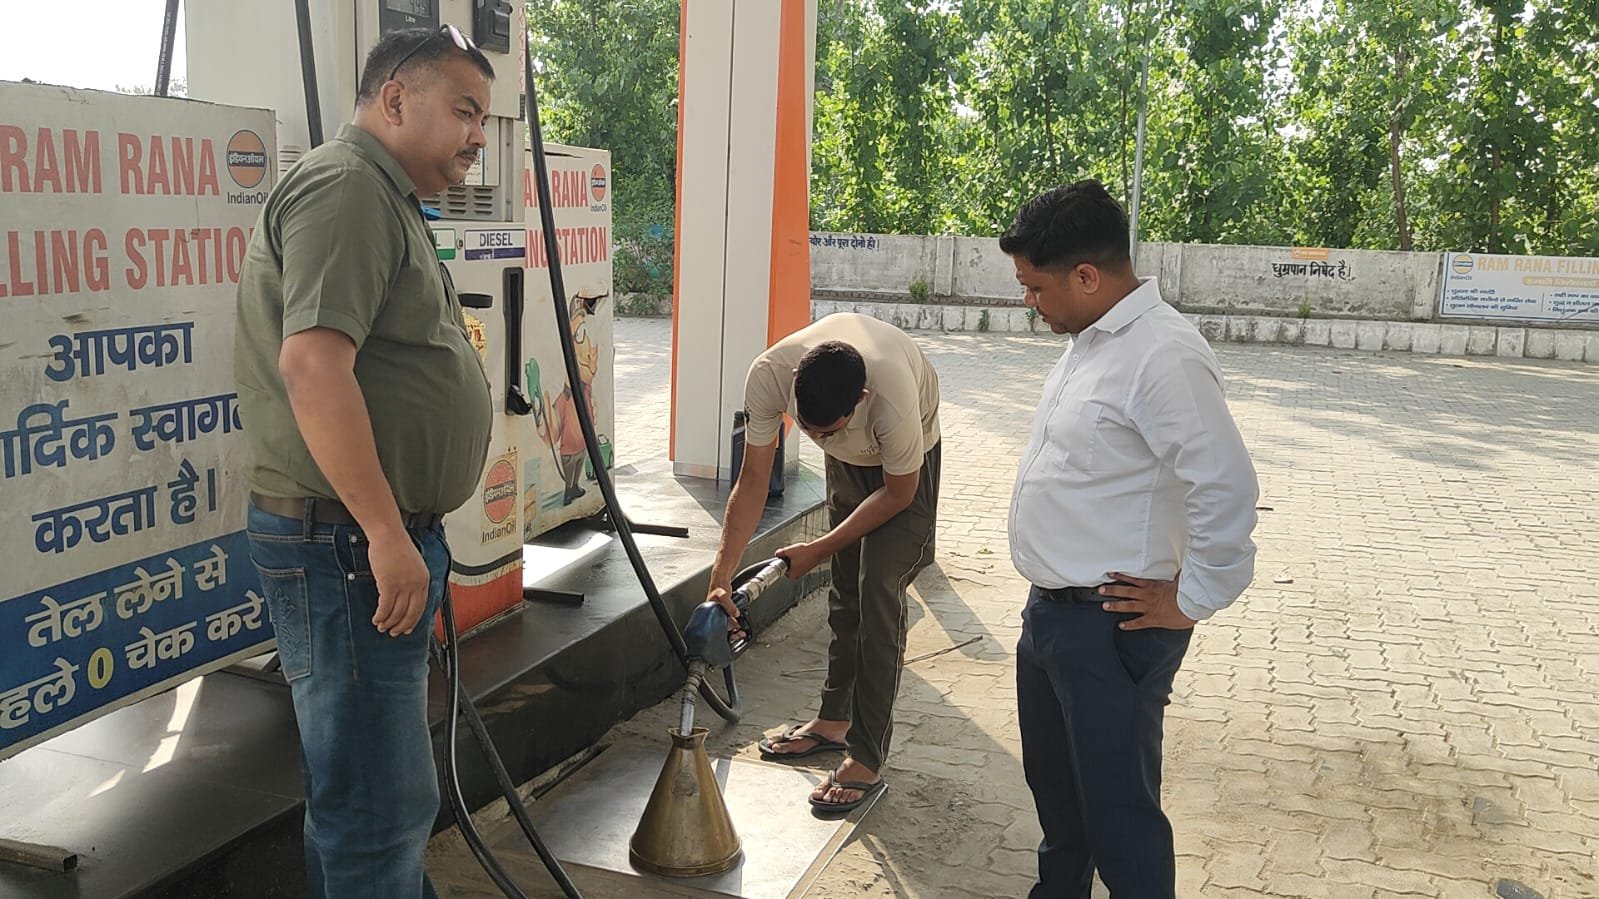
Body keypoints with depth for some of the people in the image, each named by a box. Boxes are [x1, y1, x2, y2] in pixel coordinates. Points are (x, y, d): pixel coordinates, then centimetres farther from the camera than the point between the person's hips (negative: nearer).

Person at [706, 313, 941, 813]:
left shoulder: (892, 397, -44)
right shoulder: (768, 376, -34)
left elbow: (898, 494, -25)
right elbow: (753, 481, -23)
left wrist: (817, 550, -20)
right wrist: (722, 576, -28)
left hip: (907, 461, -4)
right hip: (847, 462, 5)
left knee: (878, 590, -15)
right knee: (844, 587, 11)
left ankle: (866, 762, -11)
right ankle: (835, 720, 29)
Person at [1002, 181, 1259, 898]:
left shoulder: (1163, 355, -22)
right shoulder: (1087, 341, 8)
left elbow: (1226, 489, -26)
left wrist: (1189, 603, -16)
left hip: (1111, 630, -9)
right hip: (1050, 614, 10)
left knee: (1118, 815, 4)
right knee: (1054, 791, 25)